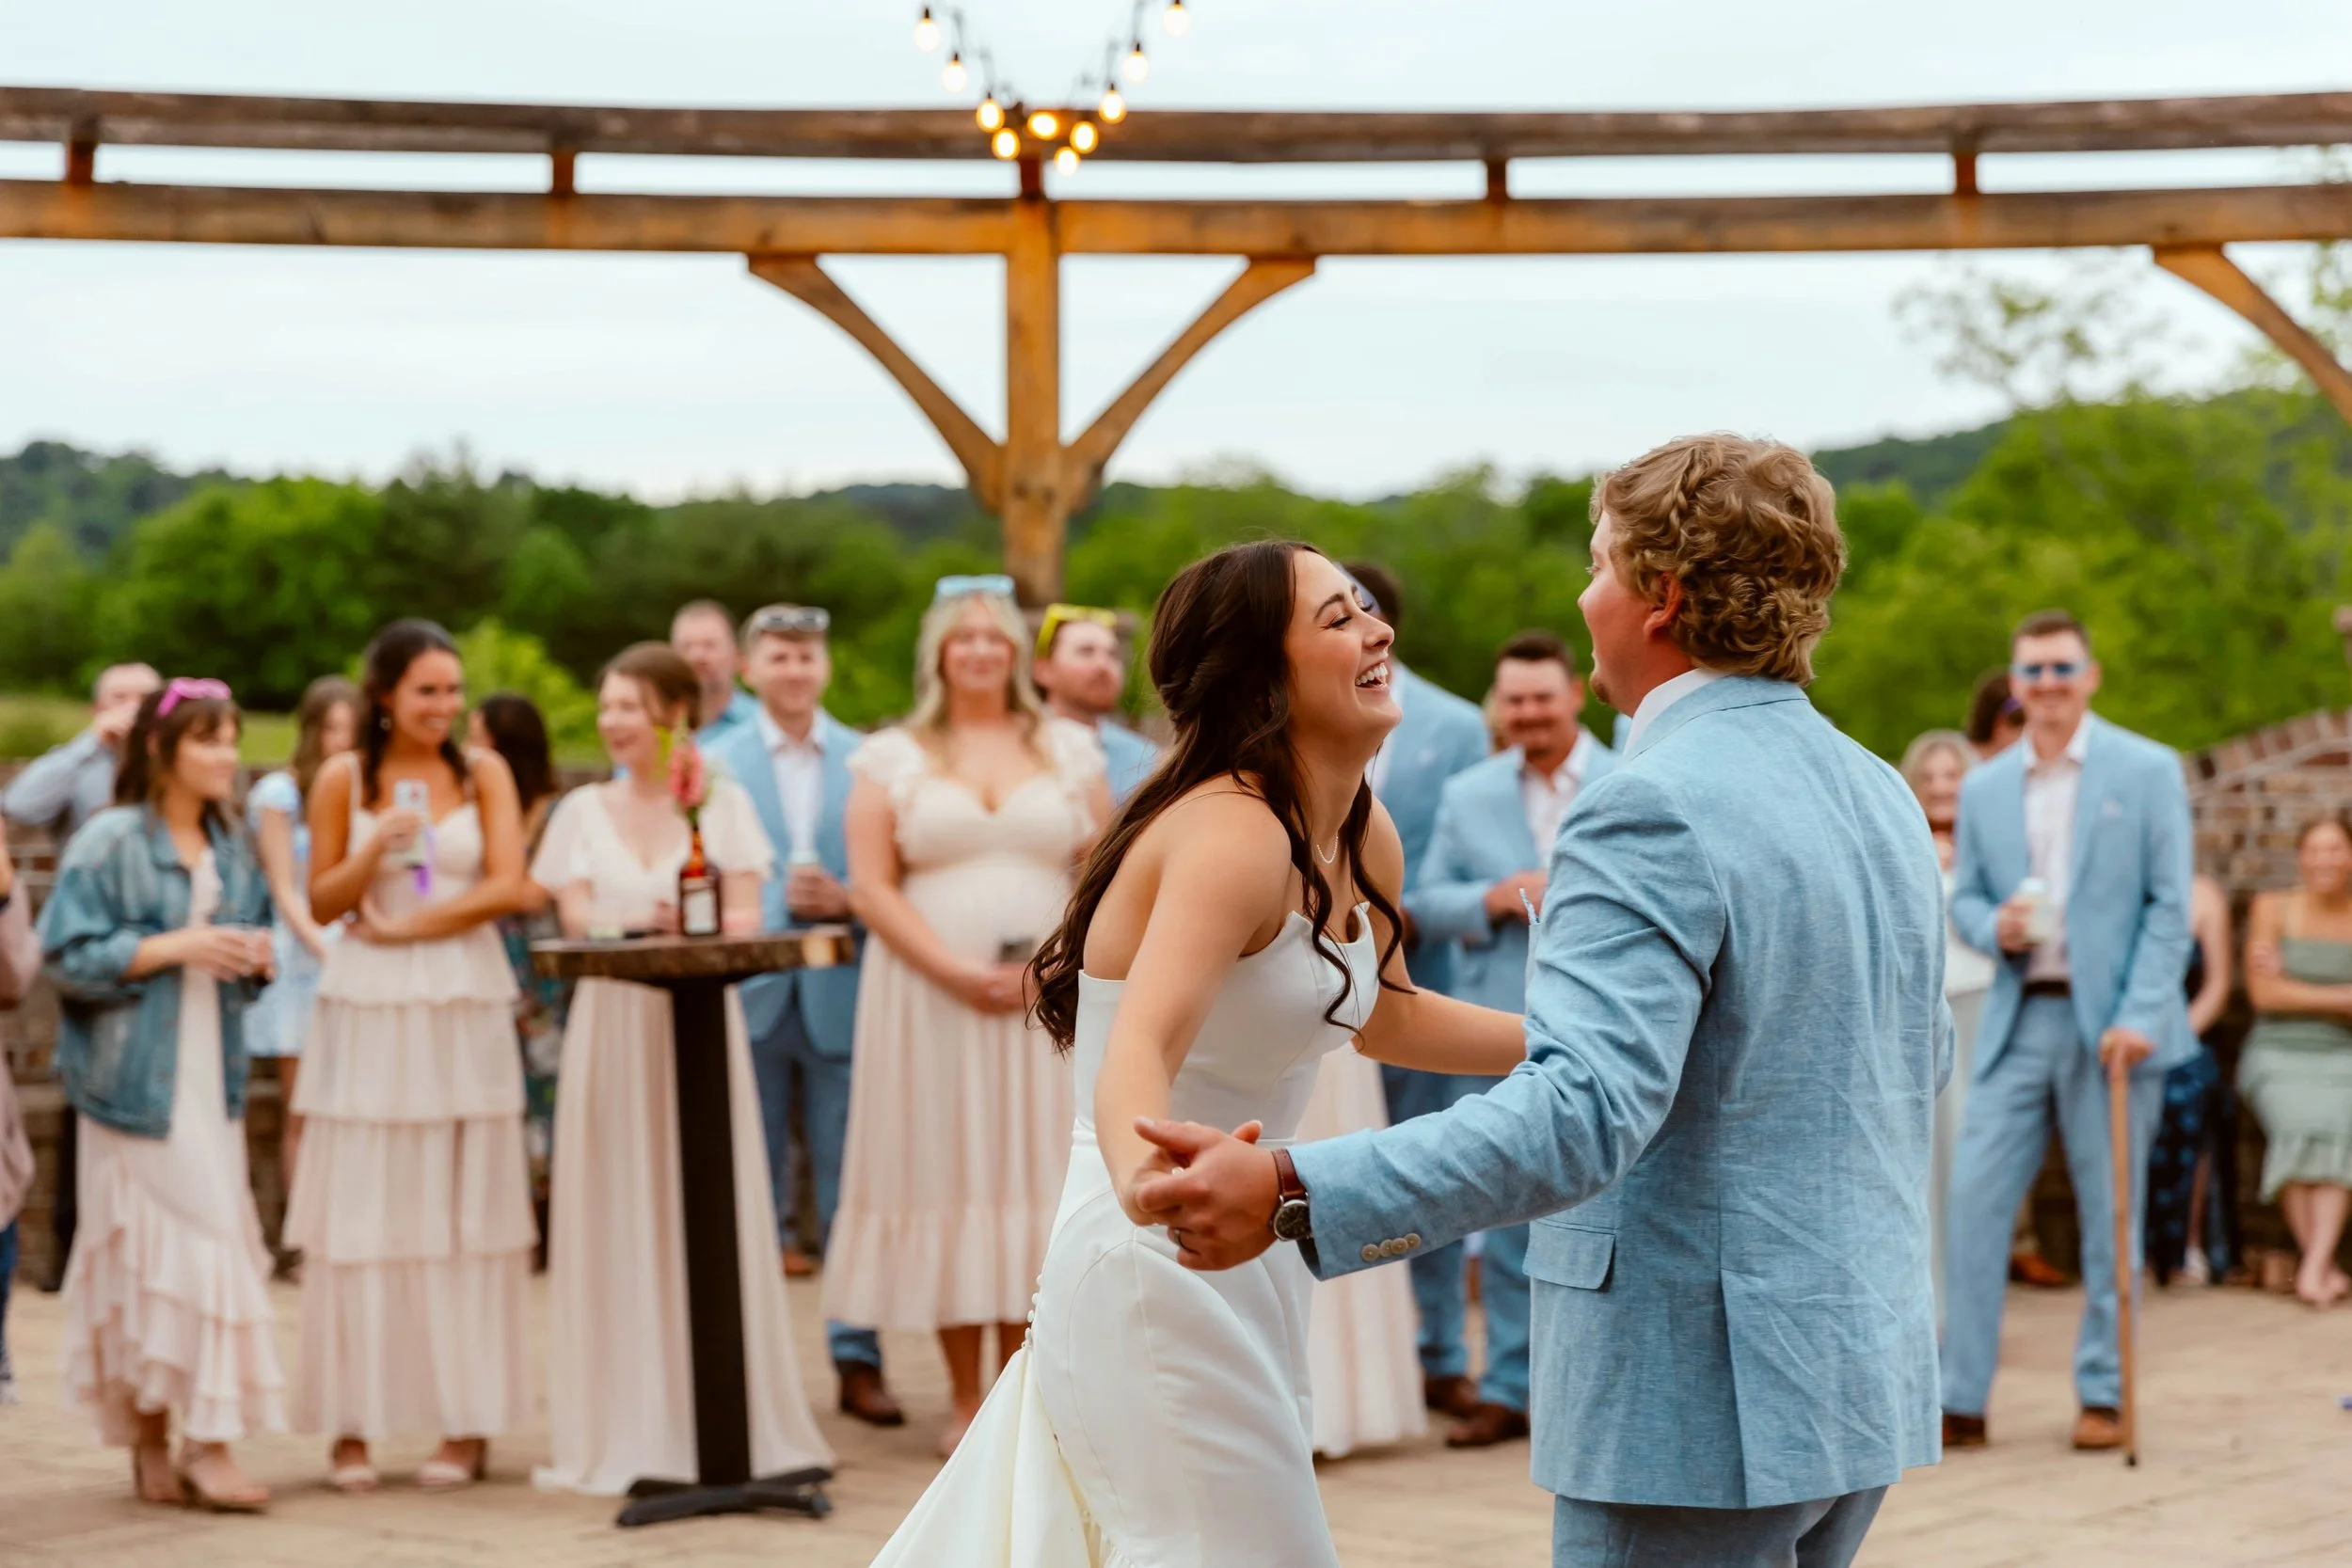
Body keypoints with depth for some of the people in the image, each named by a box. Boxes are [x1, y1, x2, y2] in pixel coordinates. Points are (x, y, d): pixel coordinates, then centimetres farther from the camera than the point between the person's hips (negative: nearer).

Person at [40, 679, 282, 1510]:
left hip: (212, 1075, 6)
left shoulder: (231, 847, 12)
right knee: (143, 1247, -4)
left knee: (215, 1243, 1)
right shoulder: (110, 843, -7)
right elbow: (69, 955, -11)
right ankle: (148, 1441, 4)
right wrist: (173, 948, -17)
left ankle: (209, 1438, 5)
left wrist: (254, 950, 0)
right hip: (136, 1078, -6)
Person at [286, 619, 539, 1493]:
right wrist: (376, 848, -12)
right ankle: (352, 1425, 3)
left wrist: (406, 927, -7)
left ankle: (467, 1424, 6)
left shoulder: (483, 772, 5)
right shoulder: (342, 780, 5)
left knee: (466, 1211, 1)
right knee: (361, 1213, -2)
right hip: (369, 1008, 0)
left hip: (466, 1004, 0)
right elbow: (323, 902, 6)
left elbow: (508, 887, -3)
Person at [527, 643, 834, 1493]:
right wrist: (645, 923, -21)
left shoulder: (722, 803, 7)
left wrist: (690, 933, -24)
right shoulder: (583, 811, 11)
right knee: (620, 1221, -1)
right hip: (613, 1028, 1)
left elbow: (743, 916, -2)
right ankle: (631, 1430, 3)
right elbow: (575, 918, 0)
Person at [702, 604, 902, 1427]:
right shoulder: (717, 764, 5)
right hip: (750, 997, 0)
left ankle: (858, 1359, 7)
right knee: (750, 1189, 6)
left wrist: (844, 898, -13)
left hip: (840, 994, 0)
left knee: (849, 1185, 1)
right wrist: (779, 901, -16)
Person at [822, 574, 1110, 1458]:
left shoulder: (1069, 748, 10)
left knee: (1035, 1173, 0)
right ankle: (965, 1401, 6)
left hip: (1046, 1000, 1)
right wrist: (957, 971, -13)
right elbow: (871, 887, -2)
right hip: (931, 995, -1)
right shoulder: (894, 756, 6)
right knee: (947, 1174, -1)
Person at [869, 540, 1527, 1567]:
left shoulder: (1366, 839, 6)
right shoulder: (1235, 833, -22)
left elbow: (1382, 1016, 25)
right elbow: (1142, 1046, -37)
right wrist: (1145, 1175, -58)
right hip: (1158, 1267, -9)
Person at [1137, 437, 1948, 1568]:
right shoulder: (1883, 795, 10)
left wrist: (1295, 1197, -37)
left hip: (1700, 1400, -9)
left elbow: (1582, 1111, -30)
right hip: (1866, 1377, 9)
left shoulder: (1654, 813, -18)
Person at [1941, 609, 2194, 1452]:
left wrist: (2140, 1017, -13)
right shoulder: (1984, 788, 11)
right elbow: (1964, 897, 16)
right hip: (2016, 1022, 3)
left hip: (2110, 1024, -3)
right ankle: (1960, 1400, 2)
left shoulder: (2149, 772, 0)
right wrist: (1993, 926, -9)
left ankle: (2104, 1394, 14)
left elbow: (2170, 905, -3)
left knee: (2110, 1214, 3)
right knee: (1974, 1201, -3)